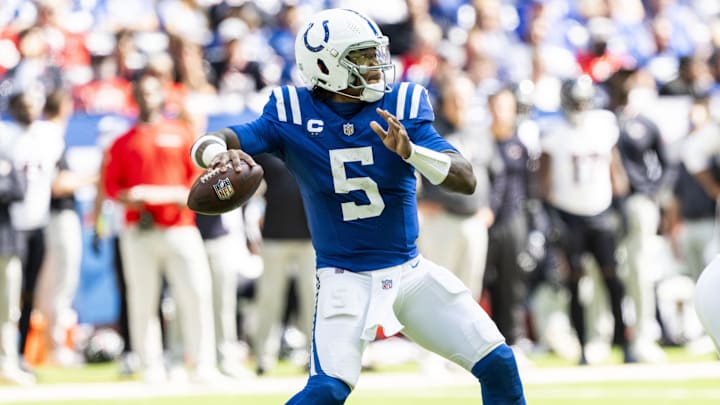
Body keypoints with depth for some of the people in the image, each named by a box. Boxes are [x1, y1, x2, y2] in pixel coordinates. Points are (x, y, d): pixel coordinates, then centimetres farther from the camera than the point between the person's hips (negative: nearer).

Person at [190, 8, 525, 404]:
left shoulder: (402, 106, -7)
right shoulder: (292, 113, -9)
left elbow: (466, 180, -15)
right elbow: (206, 146, -16)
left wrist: (410, 151, -34)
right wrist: (220, 154, -41)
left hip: (410, 271, 3)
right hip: (344, 278, -3)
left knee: (499, 365, 0)